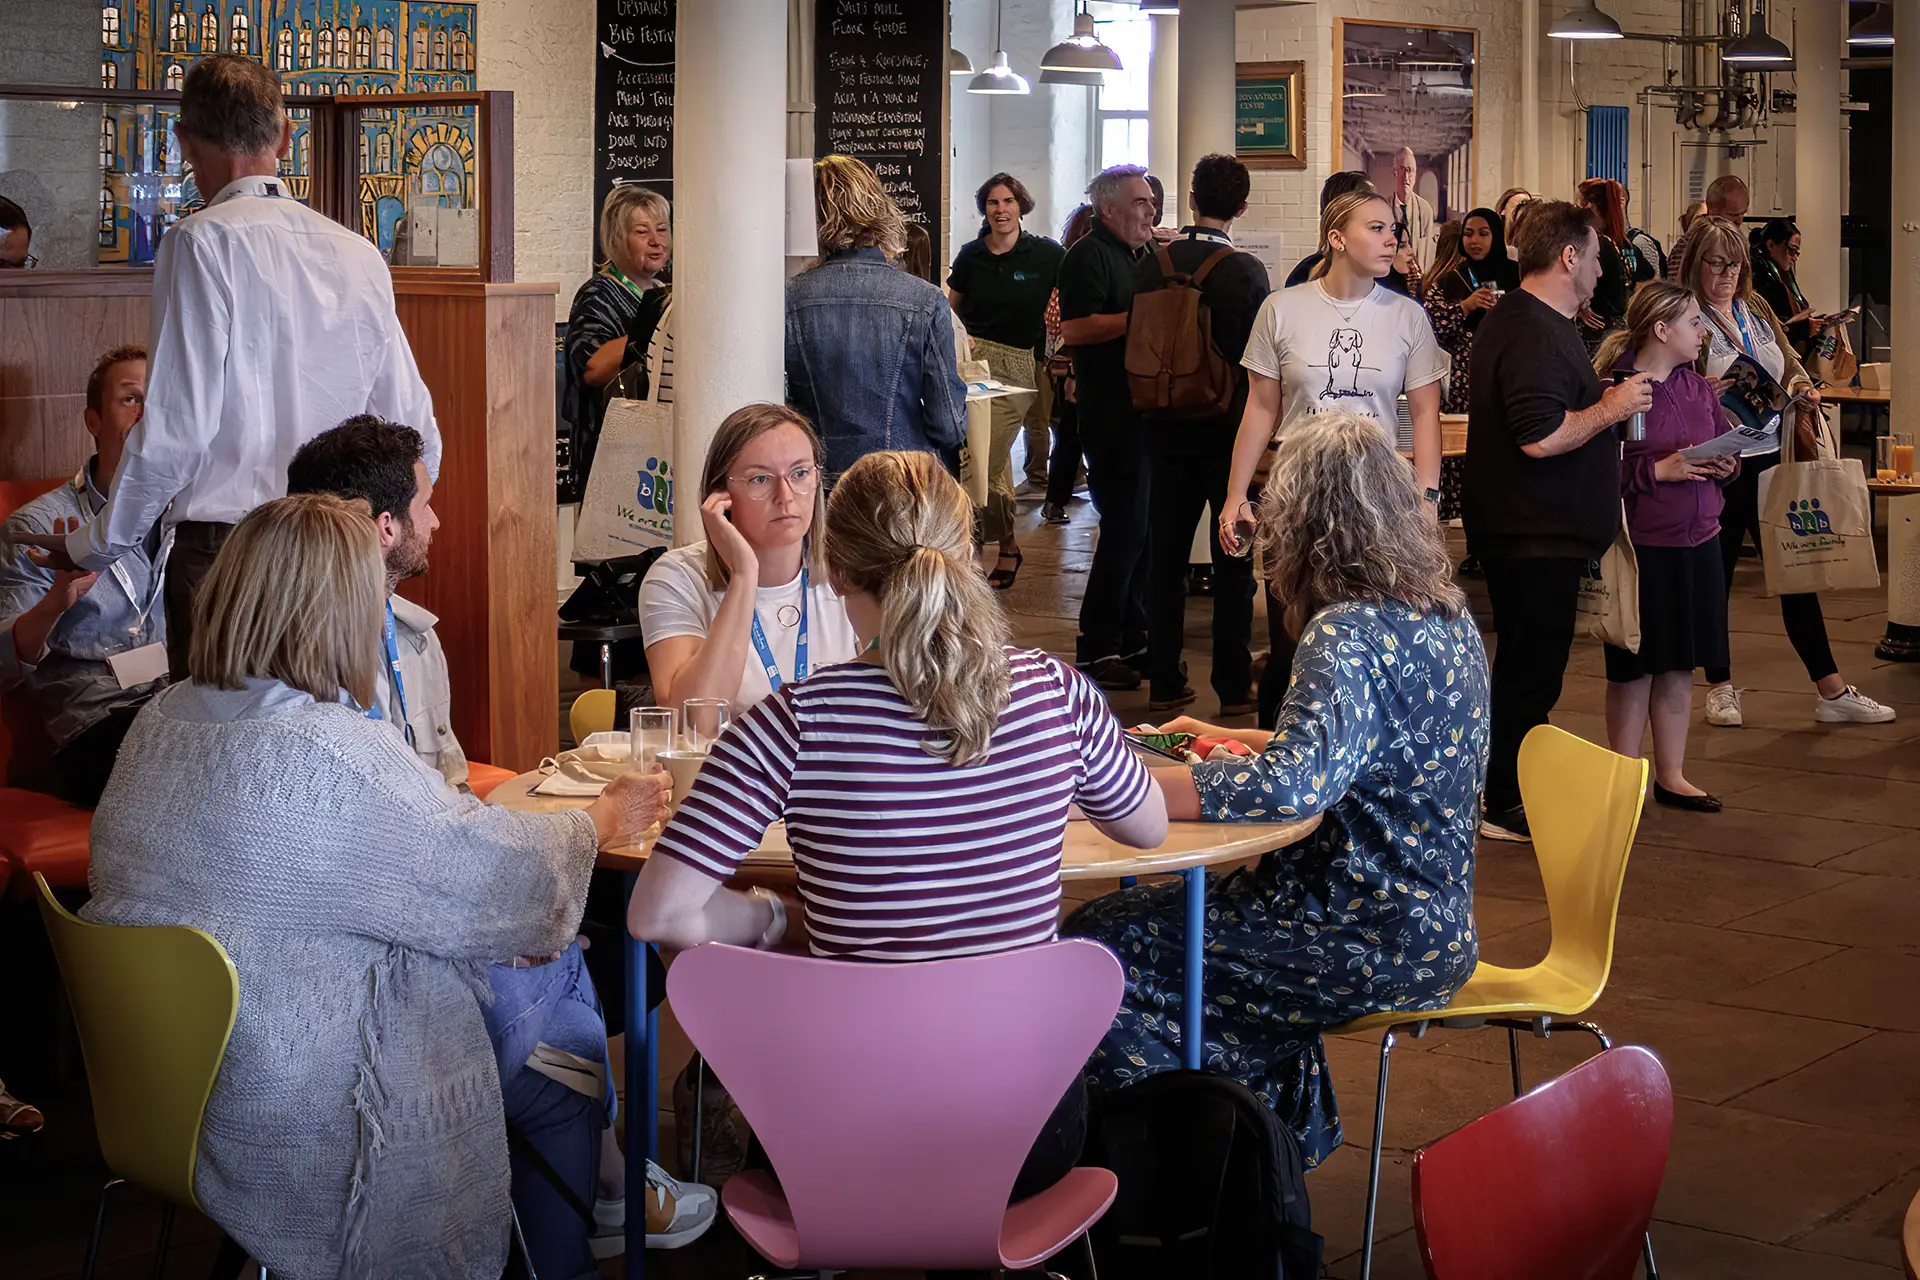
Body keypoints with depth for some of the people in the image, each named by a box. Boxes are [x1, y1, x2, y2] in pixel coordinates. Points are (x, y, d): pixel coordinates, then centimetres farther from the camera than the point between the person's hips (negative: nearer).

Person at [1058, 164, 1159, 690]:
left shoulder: (1135, 255, 20)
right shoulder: (1089, 256, -10)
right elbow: (1075, 329, -22)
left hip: (1140, 409, 10)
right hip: (1111, 414, -10)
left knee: (1140, 526, 12)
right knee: (1125, 526, -10)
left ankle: (1132, 638, 20)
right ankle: (1096, 648, -4)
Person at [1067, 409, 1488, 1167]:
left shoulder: (1350, 634, -21)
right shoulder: (1445, 614, 7)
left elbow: (1290, 787, -35)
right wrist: (1235, 740, 21)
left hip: (1375, 946, -10)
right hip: (1435, 926, 10)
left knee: (1095, 947, -5)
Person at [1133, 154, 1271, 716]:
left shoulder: (1152, 264, -2)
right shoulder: (1247, 270, -13)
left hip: (1168, 429, 3)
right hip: (1230, 428, -3)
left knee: (1166, 553, 11)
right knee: (1233, 561, 5)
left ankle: (1164, 681, 15)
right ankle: (1234, 684, 7)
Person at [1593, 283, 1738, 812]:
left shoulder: (1698, 387, 9)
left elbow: (1728, 446, 20)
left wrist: (1726, 465, -2)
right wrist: (1658, 470, -21)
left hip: (1697, 540, 6)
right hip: (1640, 545, -6)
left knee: (1680, 666, 13)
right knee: (1634, 668, 4)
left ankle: (1671, 776, 23)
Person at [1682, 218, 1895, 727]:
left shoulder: (1756, 308, 10)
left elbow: (1790, 362, 21)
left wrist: (1802, 387, 0)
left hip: (1770, 461, 6)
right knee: (1715, 576, 7)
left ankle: (1833, 691, 11)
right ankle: (1720, 688, 22)